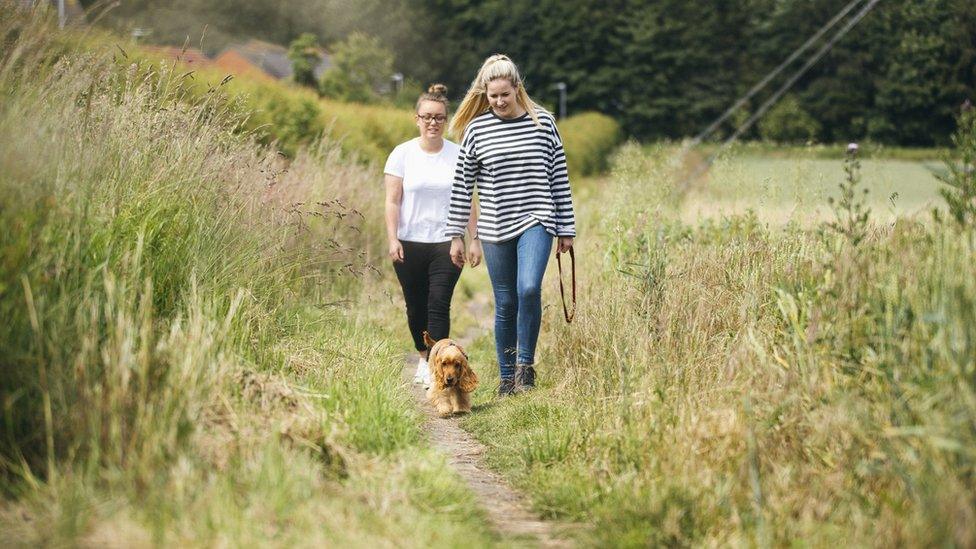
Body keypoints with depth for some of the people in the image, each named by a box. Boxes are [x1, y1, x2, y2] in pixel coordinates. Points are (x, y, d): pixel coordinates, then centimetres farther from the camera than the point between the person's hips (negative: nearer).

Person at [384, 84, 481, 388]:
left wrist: (474, 240, 3)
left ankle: (435, 368, -10)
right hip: (410, 244, 1)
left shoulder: (457, 155, 3)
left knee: (439, 306, -11)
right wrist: (392, 239, -8)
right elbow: (392, 201, 1)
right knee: (416, 307, 10)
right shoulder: (403, 154, 2)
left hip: (446, 244, -1)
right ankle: (423, 359, 30)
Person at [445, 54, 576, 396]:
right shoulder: (476, 129, 1)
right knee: (506, 304, 6)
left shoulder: (542, 123, 1)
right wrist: (456, 235, 3)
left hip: (536, 222, -1)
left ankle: (525, 365, -5)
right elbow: (462, 185, 5)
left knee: (529, 289, -22)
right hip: (496, 228, 1)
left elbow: (559, 176, 6)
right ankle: (507, 377, 19)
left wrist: (566, 229, 5)